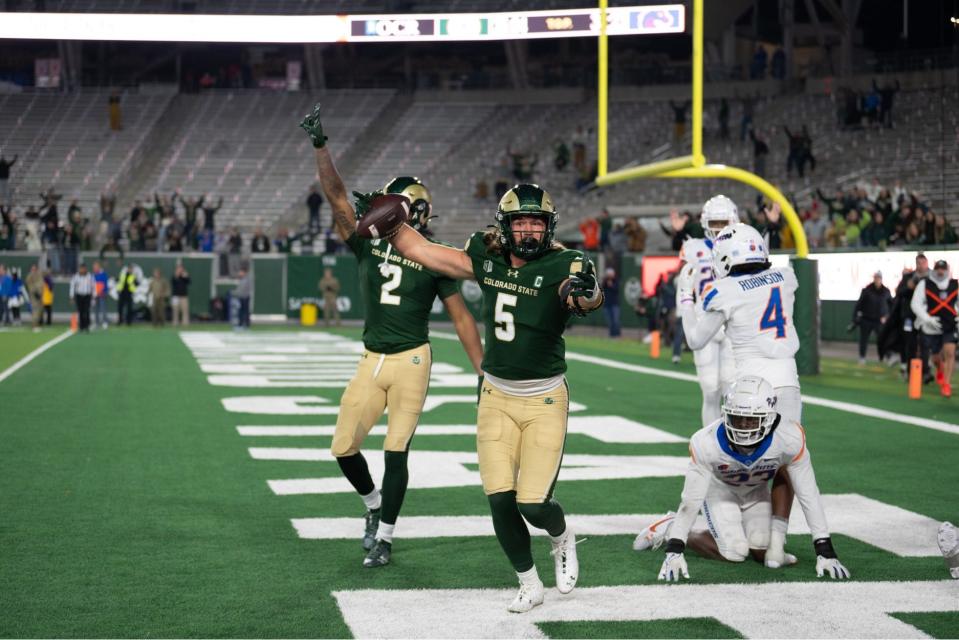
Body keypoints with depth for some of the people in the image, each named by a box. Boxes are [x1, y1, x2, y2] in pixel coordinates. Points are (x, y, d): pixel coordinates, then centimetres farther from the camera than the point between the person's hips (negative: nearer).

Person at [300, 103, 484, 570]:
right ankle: (374, 505, 31)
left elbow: (461, 317, 0)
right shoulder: (368, 245, 4)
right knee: (344, 448, 3)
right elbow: (336, 195, -3)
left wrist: (483, 371, -5)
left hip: (411, 361, -4)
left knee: (396, 451, -4)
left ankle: (383, 538, 8)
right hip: (372, 361, 4)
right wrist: (319, 146, -14)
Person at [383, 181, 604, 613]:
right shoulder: (486, 260, -2)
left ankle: (562, 538, 28)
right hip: (496, 396, 4)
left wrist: (586, 294, -58)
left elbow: (592, 300, -37)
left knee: (534, 504, -9)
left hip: (545, 401, -3)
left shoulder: (561, 267, -15)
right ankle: (529, 585, 21)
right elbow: (419, 250, 6)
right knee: (500, 501, -2)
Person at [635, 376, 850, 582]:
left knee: (763, 553, -11)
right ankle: (671, 530, 6)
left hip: (756, 491, 3)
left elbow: (808, 495, -26)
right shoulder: (707, 443, -38)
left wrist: (825, 552, -25)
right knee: (734, 553, -17)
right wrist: (674, 551, -33)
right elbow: (692, 499, -28)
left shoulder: (789, 439, -35)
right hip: (719, 489, -2)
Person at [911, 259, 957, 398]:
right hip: (931, 327, 0)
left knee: (949, 352, -17)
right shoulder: (924, 284, -4)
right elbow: (915, 304, -8)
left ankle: (946, 385, -9)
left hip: (950, 327, 0)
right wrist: (927, 319, -20)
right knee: (936, 357, 10)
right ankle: (940, 370, 46)